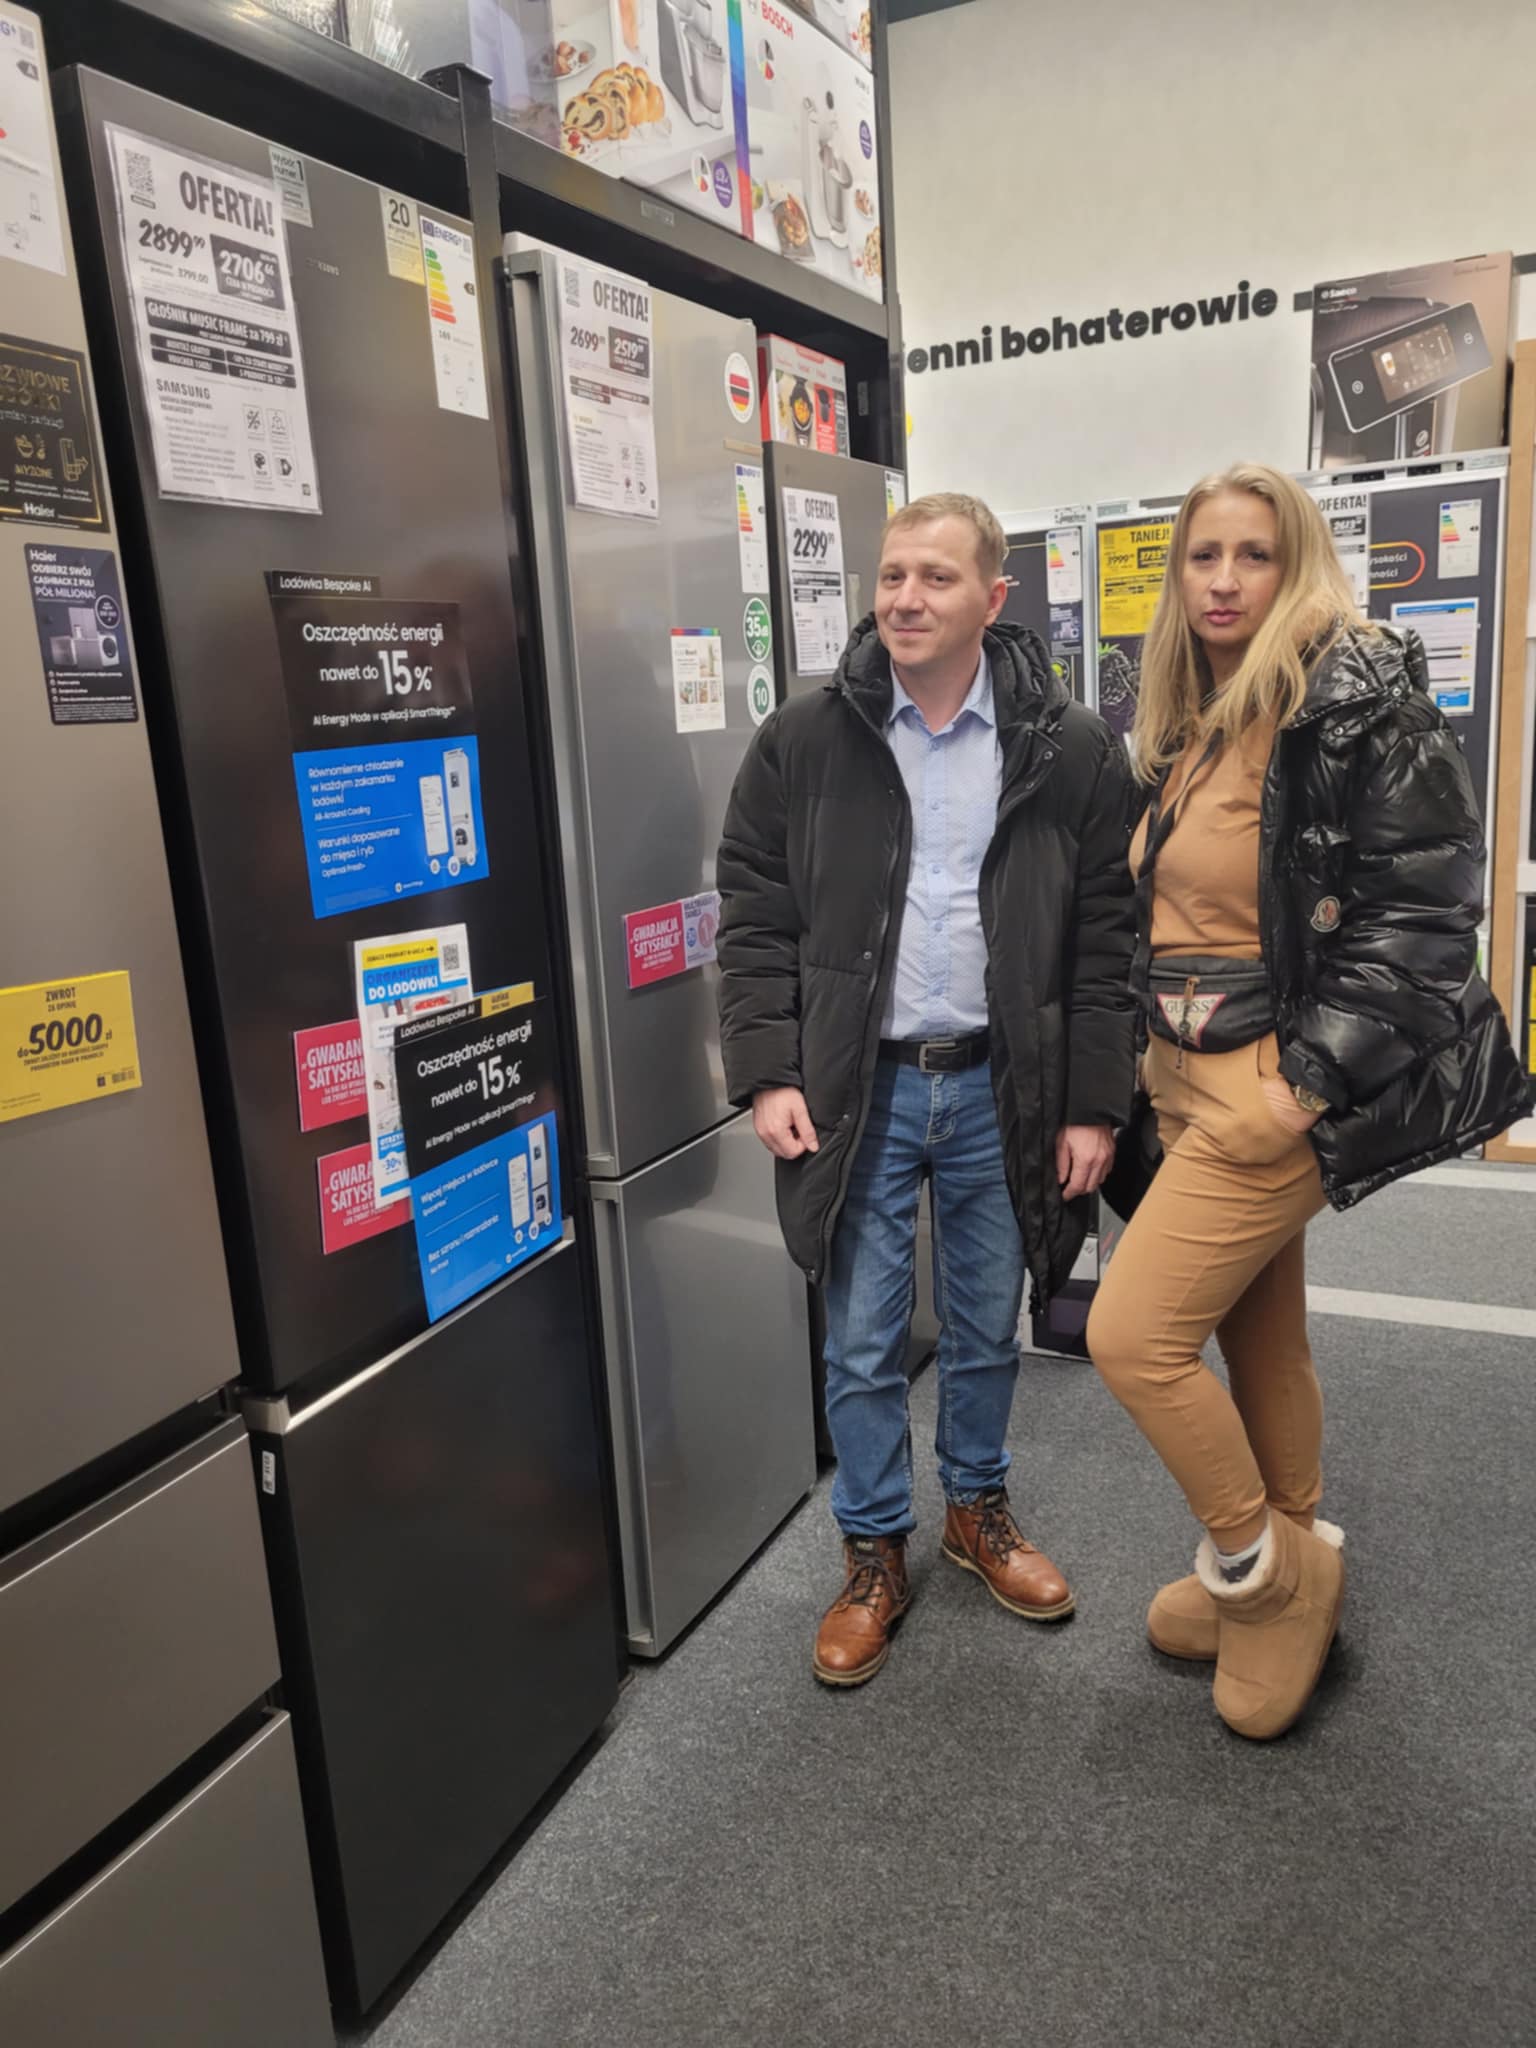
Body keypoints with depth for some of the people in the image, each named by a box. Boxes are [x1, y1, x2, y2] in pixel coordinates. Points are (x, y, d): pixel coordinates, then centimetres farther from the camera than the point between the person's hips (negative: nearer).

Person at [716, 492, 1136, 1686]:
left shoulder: (1071, 751, -2)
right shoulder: (803, 742, -2)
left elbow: (1105, 942, 0)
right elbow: (756, 922, 0)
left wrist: (1094, 1106, -3)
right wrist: (768, 1075, -8)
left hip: (1000, 1088, 1)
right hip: (859, 1090, 0)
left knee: (988, 1331, 17)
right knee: (863, 1347, 9)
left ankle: (979, 1511, 42)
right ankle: (874, 1559, 29)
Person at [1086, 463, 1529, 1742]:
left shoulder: (1359, 704, -13)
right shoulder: (1186, 727, 11)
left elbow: (1424, 909, -18)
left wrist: (1311, 1082, -21)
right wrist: (1147, 1061, 14)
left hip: (1279, 1092, -8)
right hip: (1189, 1080, 8)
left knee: (1134, 1333, -9)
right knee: (1261, 1341, 18)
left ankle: (1259, 1568, 16)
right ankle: (1285, 1580, 36)